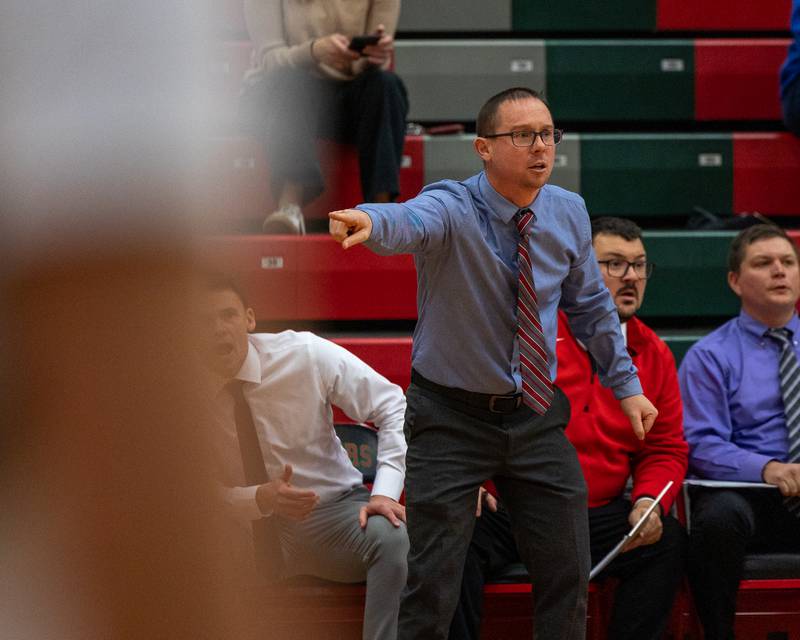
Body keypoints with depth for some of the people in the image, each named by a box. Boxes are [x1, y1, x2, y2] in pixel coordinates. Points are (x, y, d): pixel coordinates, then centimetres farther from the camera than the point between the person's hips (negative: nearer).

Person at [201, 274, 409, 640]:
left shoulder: (304, 355, -12)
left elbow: (393, 408, -7)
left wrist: (384, 493, -21)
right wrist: (262, 499, -26)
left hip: (332, 512, -1)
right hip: (246, 528, 1)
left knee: (393, 537, -34)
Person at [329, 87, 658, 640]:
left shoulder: (568, 213, -3)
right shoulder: (453, 210, -19)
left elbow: (590, 305, 14)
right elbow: (412, 222, -44)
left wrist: (626, 384, 15)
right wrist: (371, 222, -67)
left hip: (536, 415, 5)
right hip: (451, 417, -5)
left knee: (568, 575, 8)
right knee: (432, 586, -5)